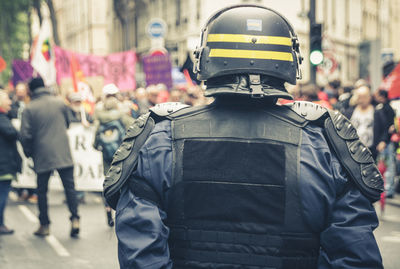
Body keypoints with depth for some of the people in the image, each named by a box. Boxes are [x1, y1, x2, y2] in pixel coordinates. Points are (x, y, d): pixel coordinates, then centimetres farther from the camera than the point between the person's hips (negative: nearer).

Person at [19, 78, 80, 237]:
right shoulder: (59, 103, 3)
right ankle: (75, 220, -5)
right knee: (69, 187, 5)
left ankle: (44, 225, 13)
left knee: (42, 190, 10)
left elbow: (25, 135, -7)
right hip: (63, 154, 2)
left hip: (42, 155, -2)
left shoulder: (30, 109, -6)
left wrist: (28, 153, 8)